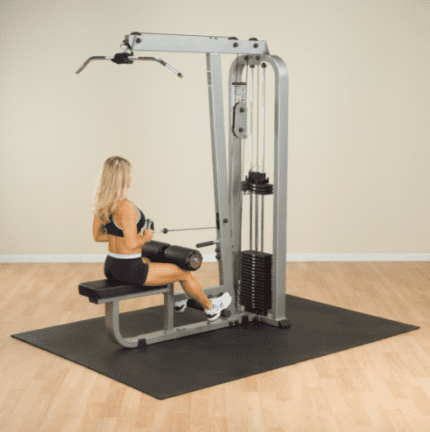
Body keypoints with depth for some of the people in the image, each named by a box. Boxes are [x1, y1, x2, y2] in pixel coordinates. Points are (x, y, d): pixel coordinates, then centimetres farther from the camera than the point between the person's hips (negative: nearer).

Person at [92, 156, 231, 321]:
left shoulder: (101, 204, 1)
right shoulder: (126, 207, -26)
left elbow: (97, 236, 11)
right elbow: (132, 244, -27)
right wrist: (146, 237, -7)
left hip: (110, 267, 9)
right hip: (130, 270, -9)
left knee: (157, 263, 38)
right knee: (184, 272, 12)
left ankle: (174, 302, 56)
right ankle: (210, 307, 35)